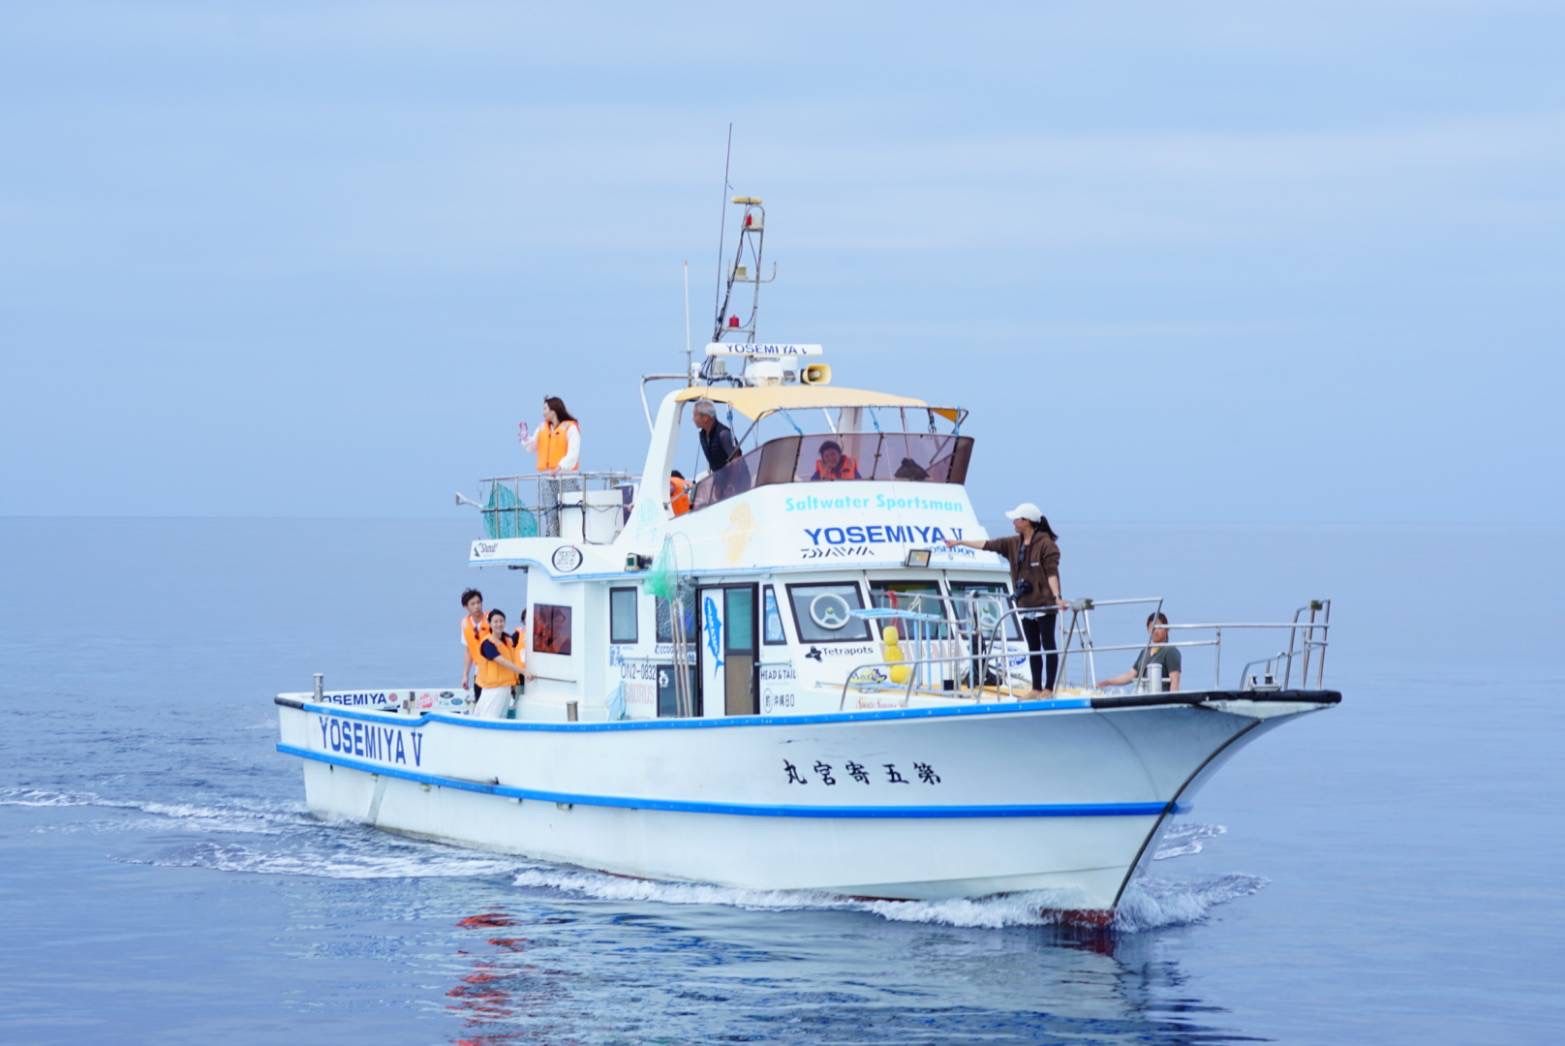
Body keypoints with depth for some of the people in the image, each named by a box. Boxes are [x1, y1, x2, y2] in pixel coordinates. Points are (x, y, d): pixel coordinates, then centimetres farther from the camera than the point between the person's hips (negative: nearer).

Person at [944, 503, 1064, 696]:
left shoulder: (1045, 544, -10)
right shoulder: (1014, 544, 10)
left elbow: (1052, 572, -16)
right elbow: (987, 545, 12)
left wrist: (1056, 596, -26)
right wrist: (959, 542, 12)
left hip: (1044, 603, -7)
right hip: (1026, 604, 7)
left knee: (1048, 645, -2)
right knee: (1033, 648, 8)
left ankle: (1049, 688, -1)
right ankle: (1036, 688, 11)